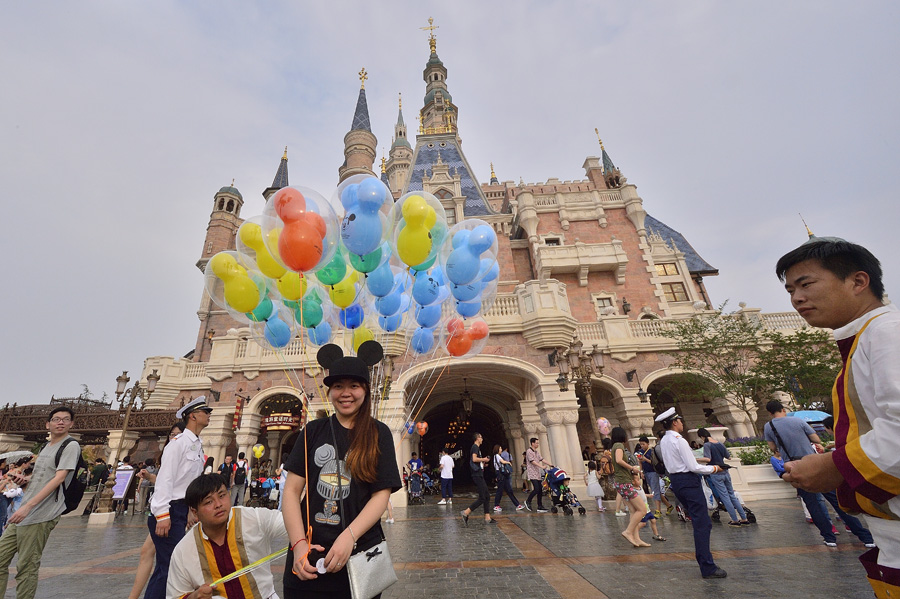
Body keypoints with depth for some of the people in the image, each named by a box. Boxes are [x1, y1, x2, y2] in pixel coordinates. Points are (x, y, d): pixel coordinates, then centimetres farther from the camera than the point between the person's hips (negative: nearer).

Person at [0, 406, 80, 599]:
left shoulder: (71, 445, -10)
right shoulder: (46, 447, 16)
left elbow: (58, 478, -18)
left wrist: (28, 506, -21)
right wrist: (24, 480, 5)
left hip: (41, 516, -8)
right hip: (22, 513, 8)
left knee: (26, 568, -2)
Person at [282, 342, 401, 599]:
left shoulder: (378, 434, -3)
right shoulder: (314, 431, 2)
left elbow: (382, 494, -7)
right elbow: (292, 490, -1)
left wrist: (349, 537, -19)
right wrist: (298, 543, -12)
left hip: (358, 552, -1)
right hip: (308, 555, 2)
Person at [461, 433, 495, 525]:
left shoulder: (476, 448, 21)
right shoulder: (475, 447, -9)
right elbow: (474, 459, -24)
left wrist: (483, 462, 15)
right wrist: (484, 459, -11)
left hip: (479, 475, 10)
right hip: (477, 475, -10)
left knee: (487, 496, 10)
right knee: (482, 498, -10)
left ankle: (487, 518, 12)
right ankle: (466, 512, -8)